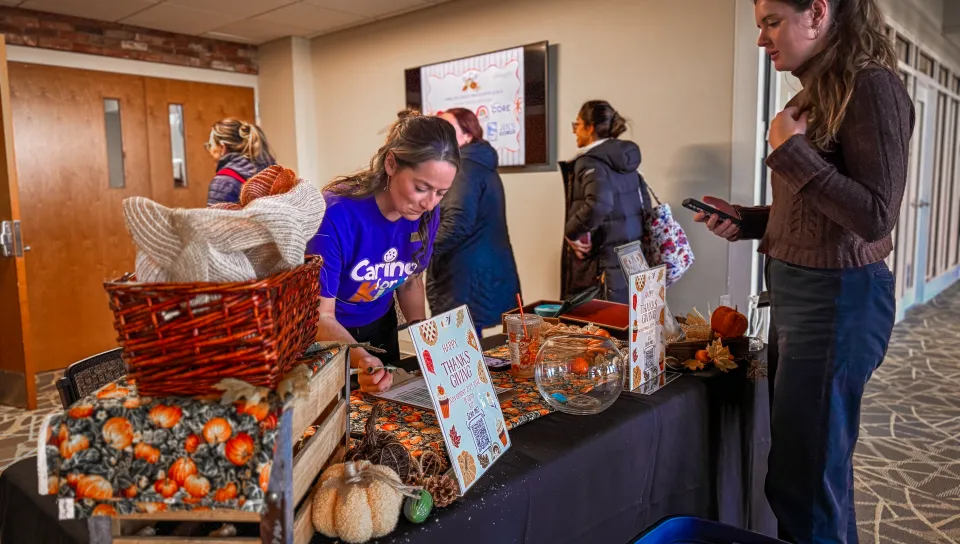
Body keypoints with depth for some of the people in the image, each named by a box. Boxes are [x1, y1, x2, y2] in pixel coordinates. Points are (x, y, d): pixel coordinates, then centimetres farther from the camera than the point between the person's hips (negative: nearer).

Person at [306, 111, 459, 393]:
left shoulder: (426, 215, -15)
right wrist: (360, 359, -43)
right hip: (327, 337, -4)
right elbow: (320, 316, -27)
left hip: (381, 329, 5)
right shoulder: (336, 215, -32)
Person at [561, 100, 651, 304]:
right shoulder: (625, 159, 12)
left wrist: (571, 232, -20)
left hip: (602, 266, -9)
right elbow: (645, 204, 17)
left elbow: (599, 203, -33)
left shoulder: (589, 162, -15)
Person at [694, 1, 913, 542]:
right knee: (807, 464, 21)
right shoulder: (816, 93, 13)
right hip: (797, 292, 9)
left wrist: (790, 149, -17)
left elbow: (874, 216, -21)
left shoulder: (872, 86, -14)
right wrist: (745, 220, 5)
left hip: (837, 298, -9)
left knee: (804, 481, 3)